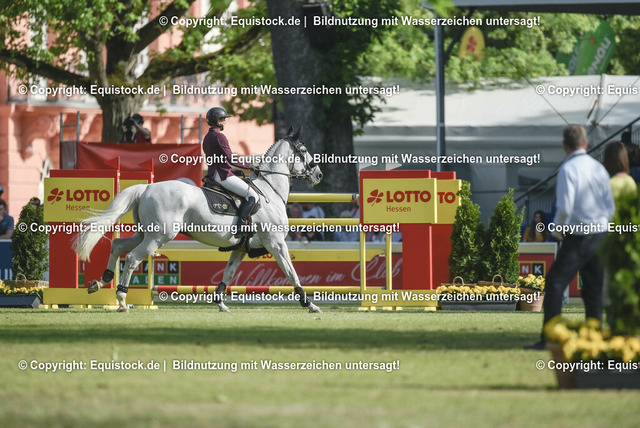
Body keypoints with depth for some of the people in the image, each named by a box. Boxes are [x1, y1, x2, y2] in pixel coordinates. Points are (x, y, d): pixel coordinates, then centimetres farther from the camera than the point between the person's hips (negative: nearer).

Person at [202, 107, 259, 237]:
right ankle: (240, 227, -25)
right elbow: (231, 160, -17)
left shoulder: (207, 137, 18)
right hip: (223, 175, -10)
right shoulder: (219, 136, -13)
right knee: (252, 195, -15)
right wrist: (248, 166, -6)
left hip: (212, 174, 10)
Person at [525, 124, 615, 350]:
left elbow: (565, 207, -19)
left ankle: (548, 338, -8)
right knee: (593, 289, 11)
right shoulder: (599, 168, 8)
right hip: (600, 235, 6)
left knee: (555, 284, -2)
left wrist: (557, 229, -2)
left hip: (577, 238, -6)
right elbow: (610, 207, 11)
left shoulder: (568, 169, -12)